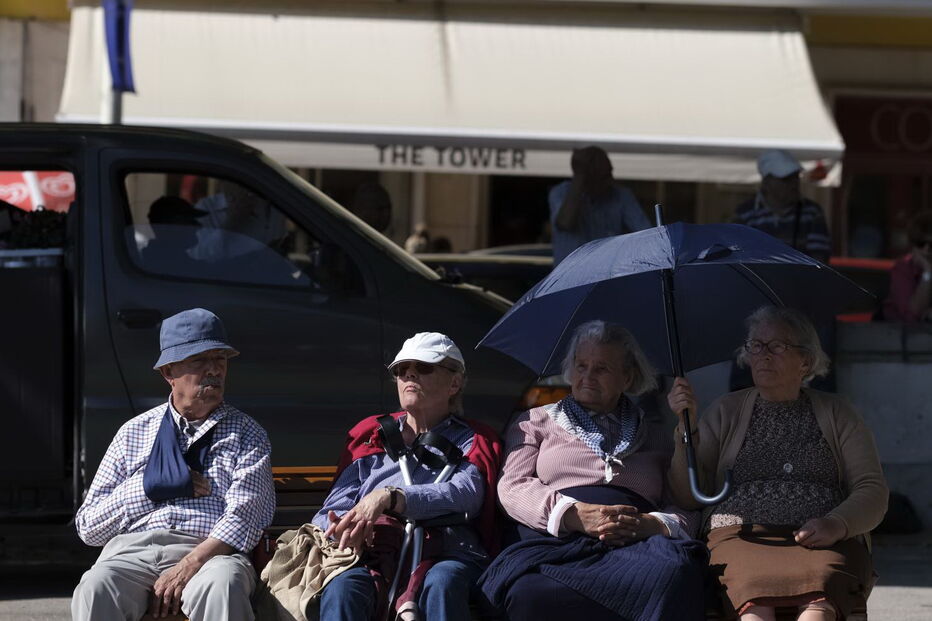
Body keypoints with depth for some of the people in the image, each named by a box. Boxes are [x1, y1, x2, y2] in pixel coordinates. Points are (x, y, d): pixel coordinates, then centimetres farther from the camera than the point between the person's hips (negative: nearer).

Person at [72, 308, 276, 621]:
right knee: (95, 590, -34)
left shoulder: (246, 435, 15)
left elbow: (245, 516, -1)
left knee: (222, 586, -39)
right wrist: (151, 487, 1)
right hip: (133, 549, 1)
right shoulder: (135, 433, 20)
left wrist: (187, 568, -17)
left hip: (209, 552, -1)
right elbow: (88, 527, 16)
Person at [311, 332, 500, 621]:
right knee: (342, 588, -34)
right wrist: (342, 527, -10)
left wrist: (389, 497, -20)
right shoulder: (370, 437, 28)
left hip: (448, 556, -1)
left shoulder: (472, 441, 19)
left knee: (441, 583, -39)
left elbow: (466, 494, -4)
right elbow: (335, 508, 18)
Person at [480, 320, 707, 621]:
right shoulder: (536, 422, 26)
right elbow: (512, 486, 10)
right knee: (528, 592, -41)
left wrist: (655, 524, -6)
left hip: (634, 546, 0)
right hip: (555, 545, 0)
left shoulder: (652, 435, 29)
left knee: (676, 571, -42)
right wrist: (573, 514, -9)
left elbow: (685, 510, 19)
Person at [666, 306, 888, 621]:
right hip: (741, 533, 0)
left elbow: (873, 490, 12)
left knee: (822, 584, -39)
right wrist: (686, 427, -2)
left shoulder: (836, 414, 19)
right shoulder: (726, 412, 20)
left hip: (823, 540, 0)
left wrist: (837, 524, -9)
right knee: (754, 589, -38)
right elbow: (688, 496, 13)